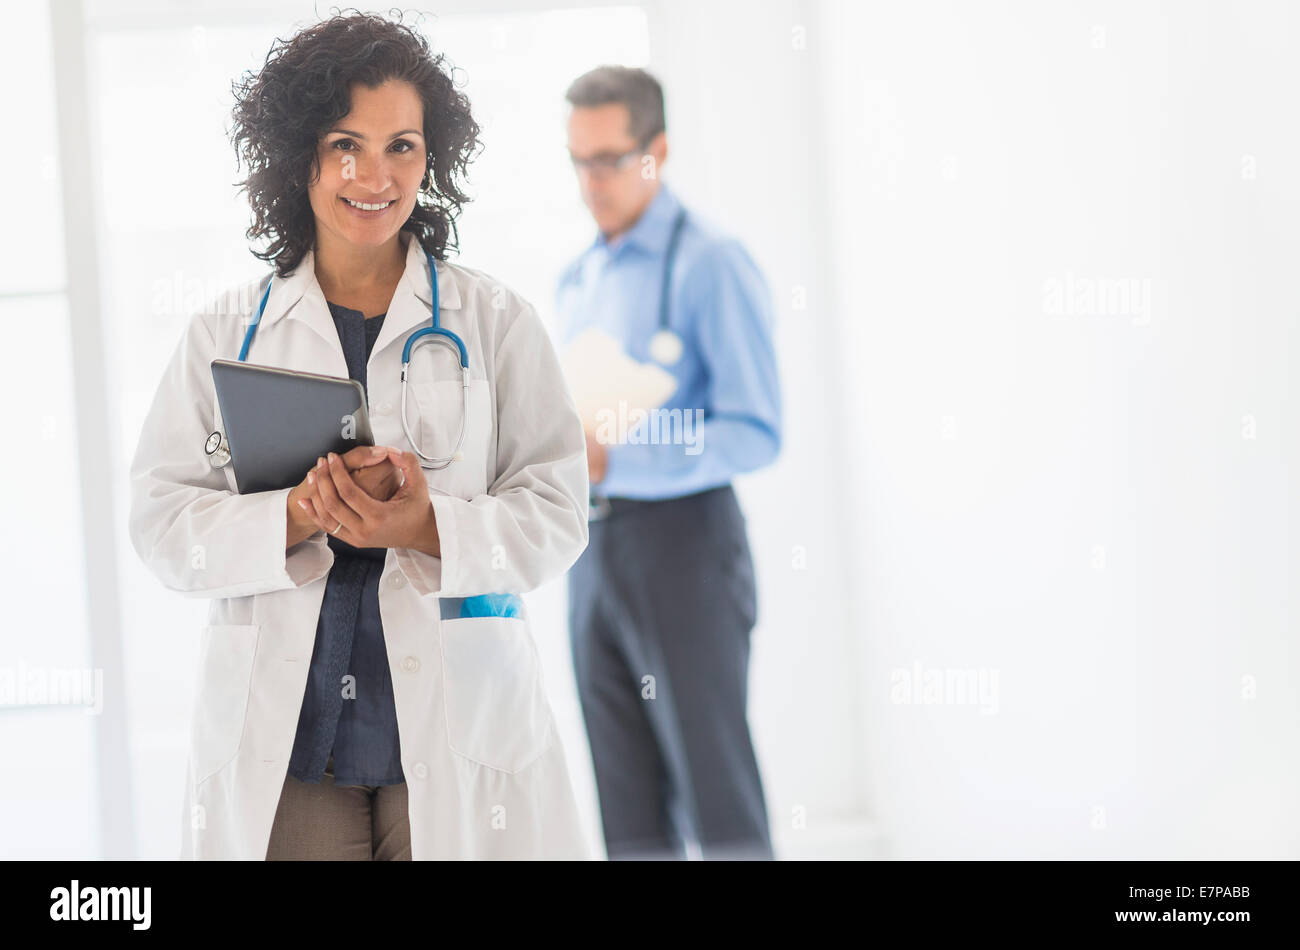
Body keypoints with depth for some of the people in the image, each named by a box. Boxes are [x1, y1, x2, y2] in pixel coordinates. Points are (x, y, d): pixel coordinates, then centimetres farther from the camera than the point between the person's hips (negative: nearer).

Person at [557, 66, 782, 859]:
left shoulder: (711, 266, -9)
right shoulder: (579, 280, 16)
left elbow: (756, 433, -17)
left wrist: (614, 461, -24)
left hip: (681, 542, -7)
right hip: (594, 551, 7)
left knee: (719, 799, -3)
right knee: (629, 808, 11)